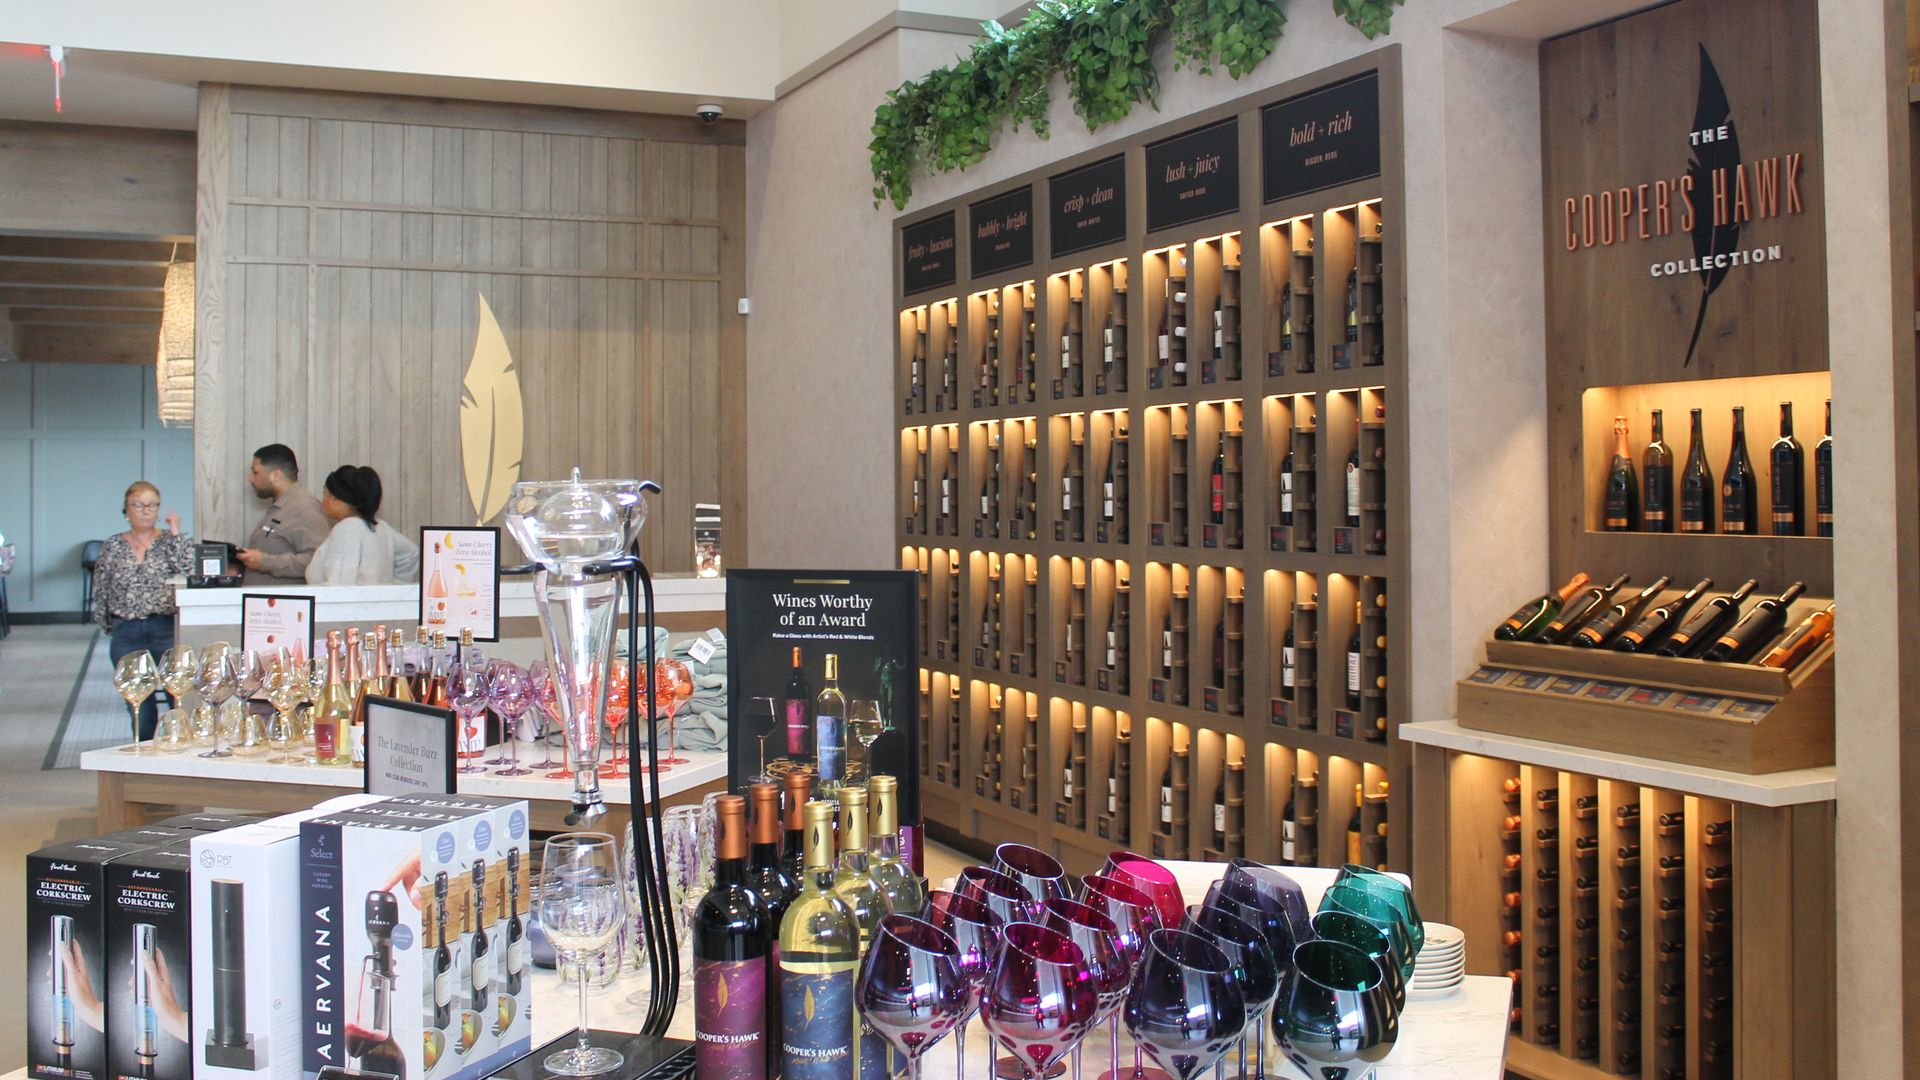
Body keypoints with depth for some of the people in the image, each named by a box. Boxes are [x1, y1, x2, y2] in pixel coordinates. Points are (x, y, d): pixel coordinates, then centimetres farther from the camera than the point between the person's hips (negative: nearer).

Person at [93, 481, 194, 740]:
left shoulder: (171, 541, 6)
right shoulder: (112, 546, 11)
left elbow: (188, 570, -13)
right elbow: (101, 592, 13)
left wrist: (175, 534, -9)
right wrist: (108, 627, 8)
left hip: (167, 629, -2)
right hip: (126, 635, 2)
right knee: (138, 704, 6)